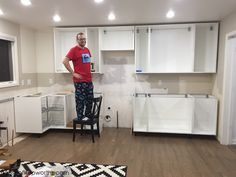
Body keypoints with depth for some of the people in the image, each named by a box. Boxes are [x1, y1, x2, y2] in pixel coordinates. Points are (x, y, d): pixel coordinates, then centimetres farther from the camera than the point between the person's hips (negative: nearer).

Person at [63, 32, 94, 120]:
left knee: (90, 99, 14)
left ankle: (88, 116, 28)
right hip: (79, 80, -7)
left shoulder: (87, 50, 14)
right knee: (80, 100, 1)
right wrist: (73, 73, -15)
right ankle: (80, 118, 13)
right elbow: (65, 61, -16)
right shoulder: (74, 49, -8)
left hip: (89, 80, 8)